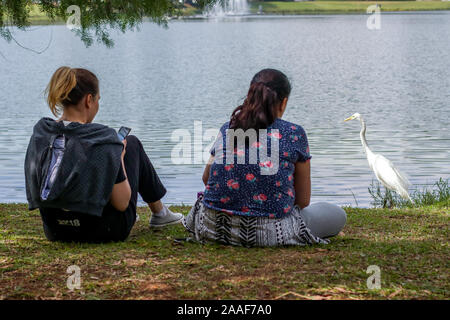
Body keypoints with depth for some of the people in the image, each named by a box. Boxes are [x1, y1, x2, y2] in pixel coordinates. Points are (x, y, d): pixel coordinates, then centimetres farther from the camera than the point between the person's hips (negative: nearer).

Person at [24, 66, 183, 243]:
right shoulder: (102, 141, -23)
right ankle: (159, 212, 35)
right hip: (103, 231, -5)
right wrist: (119, 157, -1)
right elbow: (121, 204, -18)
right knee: (132, 143, 17)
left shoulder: (39, 134, -7)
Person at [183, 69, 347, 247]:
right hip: (267, 234, -3)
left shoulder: (227, 128, 8)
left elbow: (206, 178, 23)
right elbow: (303, 200, 5)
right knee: (337, 215, 16)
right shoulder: (294, 134, -3)